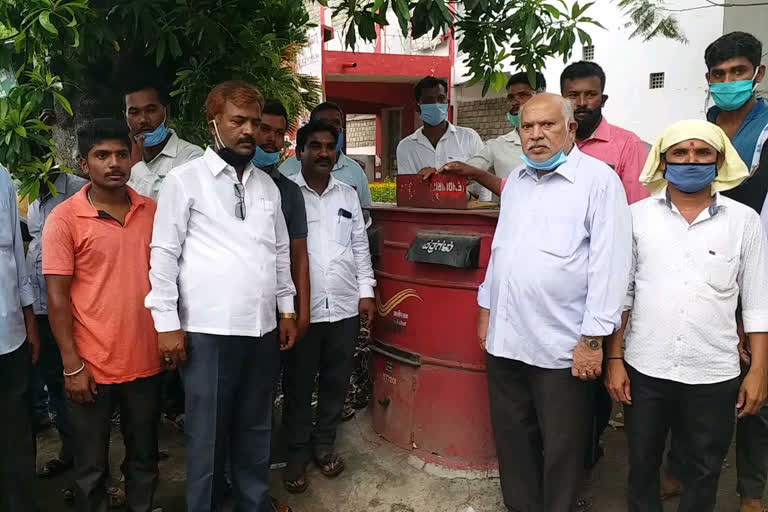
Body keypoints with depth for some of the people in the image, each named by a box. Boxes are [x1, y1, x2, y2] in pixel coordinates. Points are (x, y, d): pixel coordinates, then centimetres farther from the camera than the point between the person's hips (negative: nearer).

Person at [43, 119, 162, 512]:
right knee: (91, 468, 13)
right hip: (91, 366, -3)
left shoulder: (151, 211, 3)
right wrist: (72, 366, -11)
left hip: (146, 361, 4)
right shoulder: (64, 219, -8)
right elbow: (57, 296, -9)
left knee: (144, 458, 19)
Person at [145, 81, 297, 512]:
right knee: (208, 433, 6)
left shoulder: (267, 185, 13)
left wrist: (287, 309, 14)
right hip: (208, 330, -5)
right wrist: (167, 323, -8)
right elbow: (164, 253, -5)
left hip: (263, 328, 5)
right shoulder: (185, 180, -3)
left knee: (256, 428, 16)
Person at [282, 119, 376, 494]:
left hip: (344, 307, 4)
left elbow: (360, 246, 12)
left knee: (336, 381, 14)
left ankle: (324, 443, 32)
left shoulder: (348, 195, 11)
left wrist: (366, 292, 6)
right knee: (298, 384, 9)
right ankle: (297, 452, 25)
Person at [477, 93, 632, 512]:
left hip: (561, 346, -6)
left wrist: (593, 338, -15)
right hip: (504, 337, 6)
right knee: (512, 439, 18)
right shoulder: (515, 181, 12)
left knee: (561, 448, 10)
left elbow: (609, 264, -13)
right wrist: (486, 308, 18)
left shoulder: (599, 180, -8)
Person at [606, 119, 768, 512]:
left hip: (714, 375, 0)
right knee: (642, 465, 16)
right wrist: (614, 359, -1)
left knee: (703, 472, 15)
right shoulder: (637, 216, 0)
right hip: (644, 369, 0)